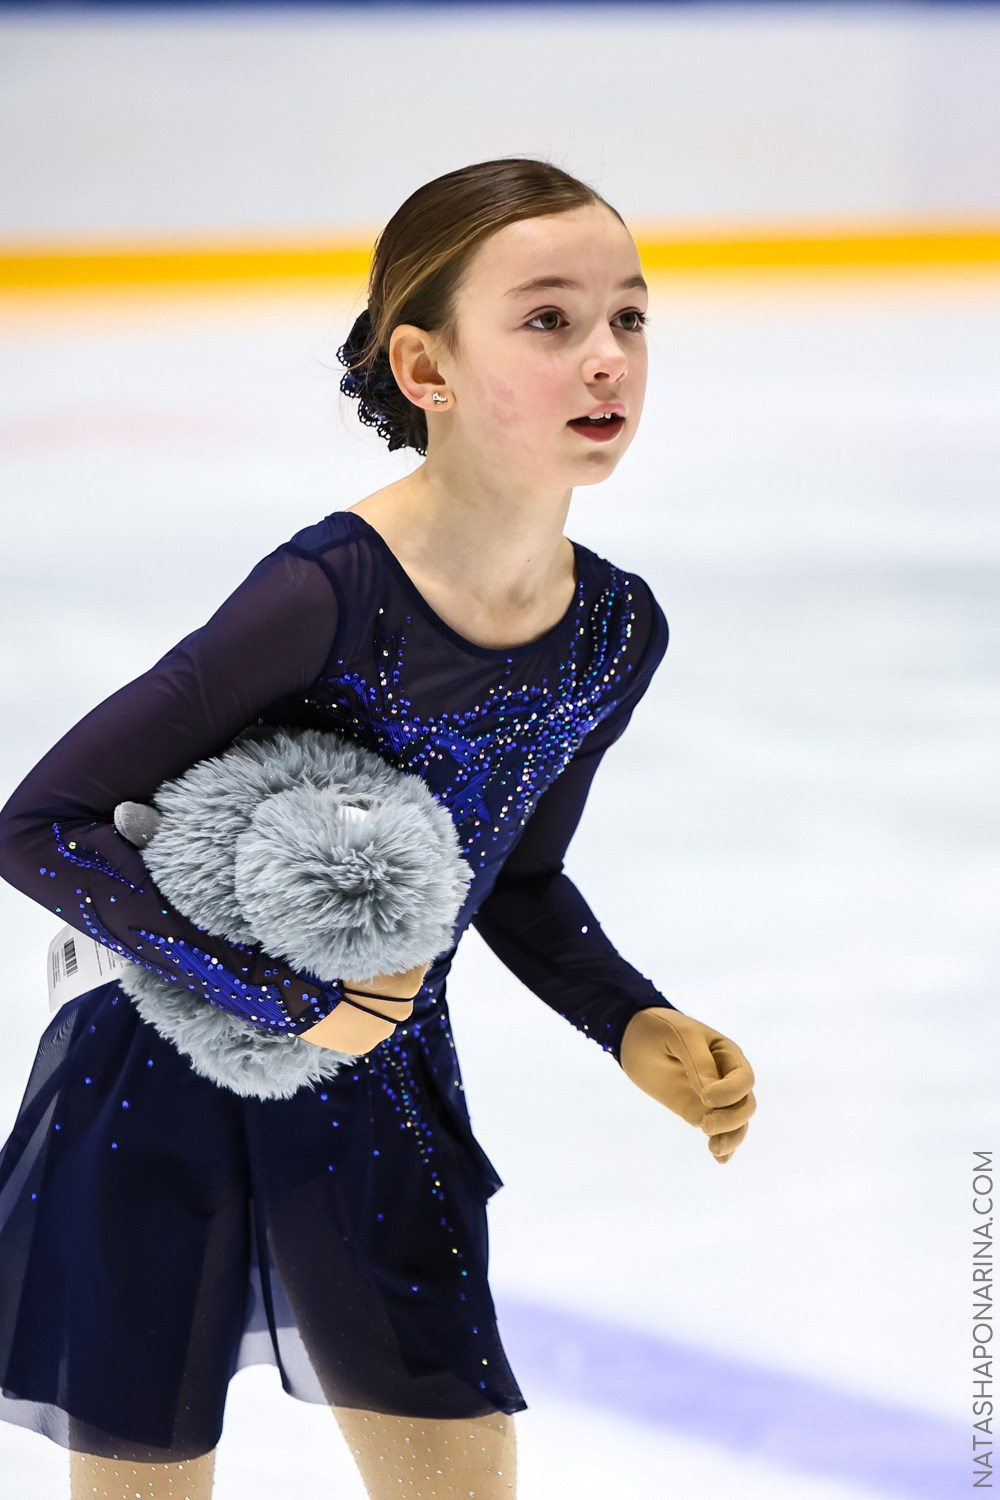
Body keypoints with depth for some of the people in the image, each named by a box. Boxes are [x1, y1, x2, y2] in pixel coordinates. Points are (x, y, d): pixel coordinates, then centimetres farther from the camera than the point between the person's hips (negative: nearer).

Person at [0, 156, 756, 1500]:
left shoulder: (616, 630, -6)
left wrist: (633, 1026, -6)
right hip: (171, 1089, -5)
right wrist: (293, 1004, -23)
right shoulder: (327, 596, -26)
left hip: (380, 1096, 5)